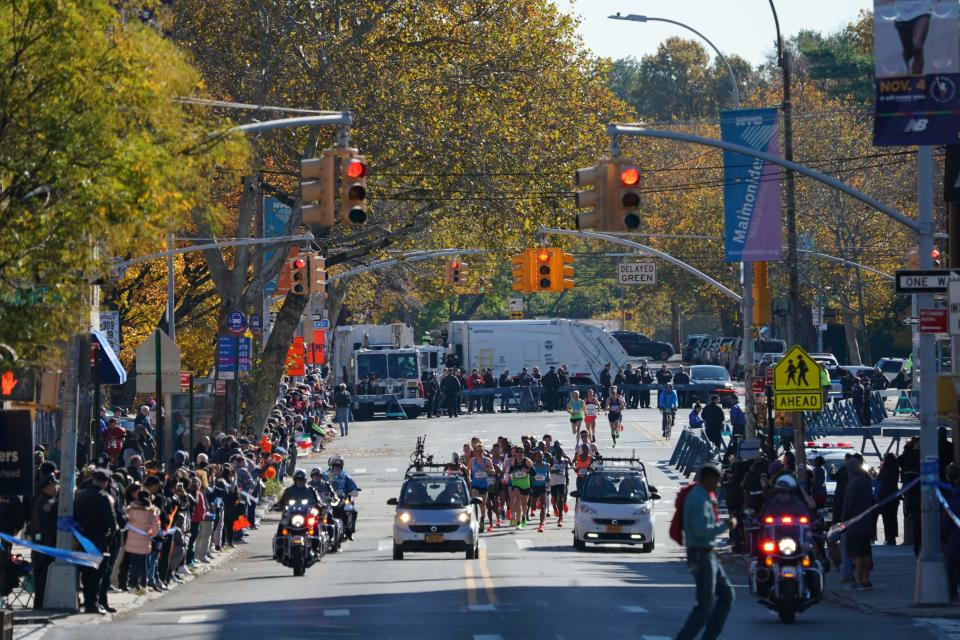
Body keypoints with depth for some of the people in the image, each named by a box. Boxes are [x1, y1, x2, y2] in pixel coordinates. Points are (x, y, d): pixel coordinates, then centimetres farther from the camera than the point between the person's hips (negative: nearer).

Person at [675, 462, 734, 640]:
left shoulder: (704, 496, 14)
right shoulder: (699, 499, -18)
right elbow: (701, 531, -25)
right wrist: (726, 526, -16)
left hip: (708, 554, 10)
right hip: (701, 555, -10)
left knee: (726, 594, 12)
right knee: (706, 604, -7)